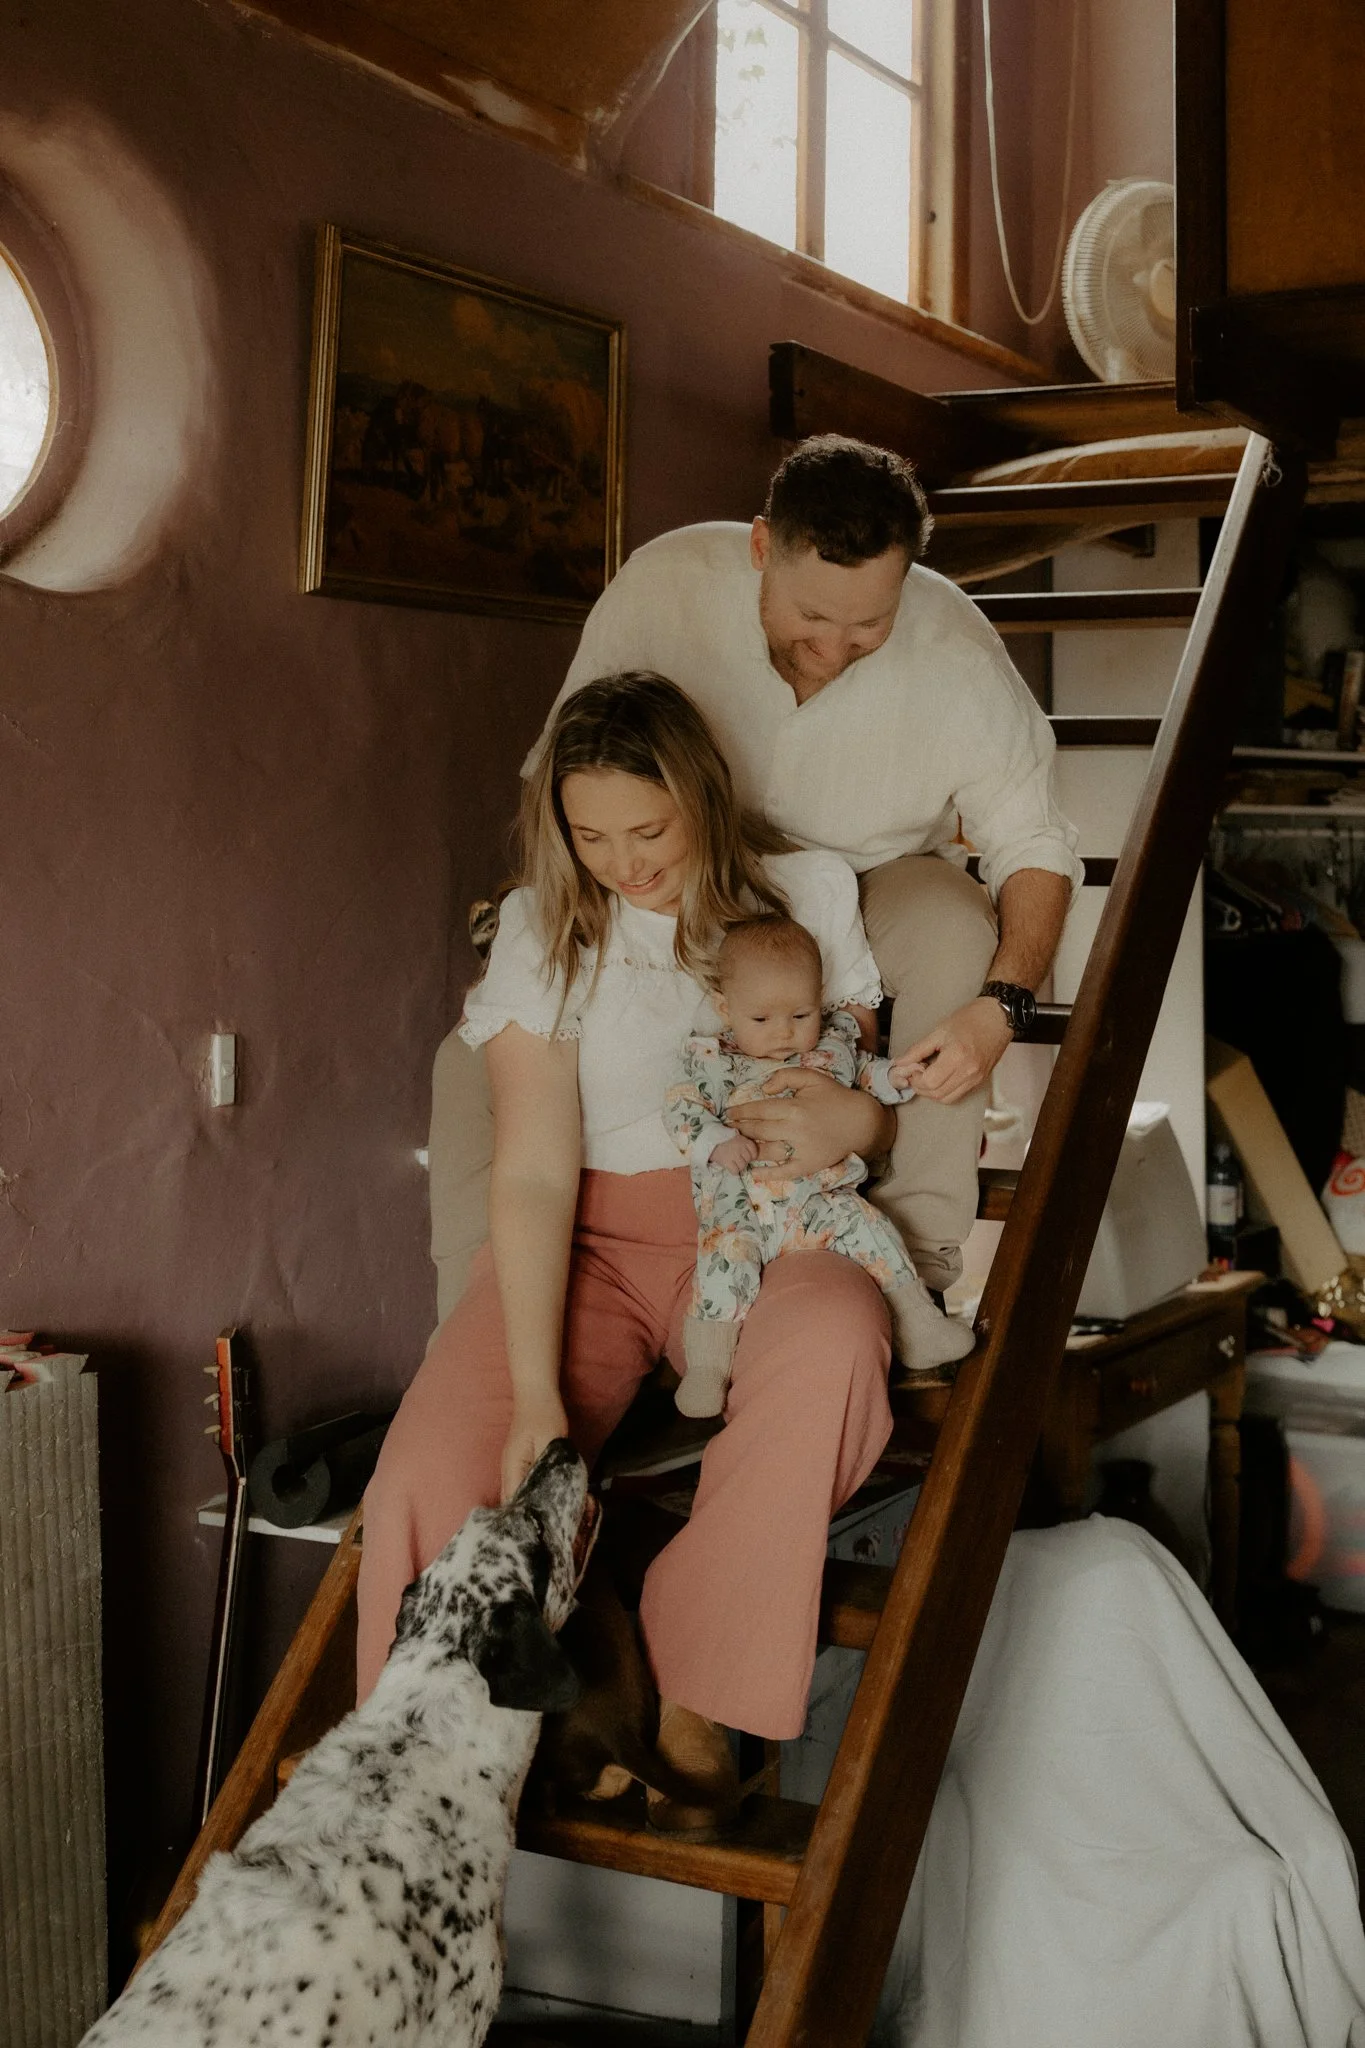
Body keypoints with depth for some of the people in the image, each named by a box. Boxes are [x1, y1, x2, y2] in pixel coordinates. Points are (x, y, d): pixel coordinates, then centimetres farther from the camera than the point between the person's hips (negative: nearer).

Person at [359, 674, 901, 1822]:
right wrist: (536, 1391, -20)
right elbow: (534, 1171, -7)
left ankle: (693, 1710, -24)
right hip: (588, 1238, 0)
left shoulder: (807, 896, 6)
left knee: (831, 1341, -38)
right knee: (433, 1475, -28)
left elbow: (878, 1099, 13)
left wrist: (850, 1120, -15)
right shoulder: (546, 927, 3)